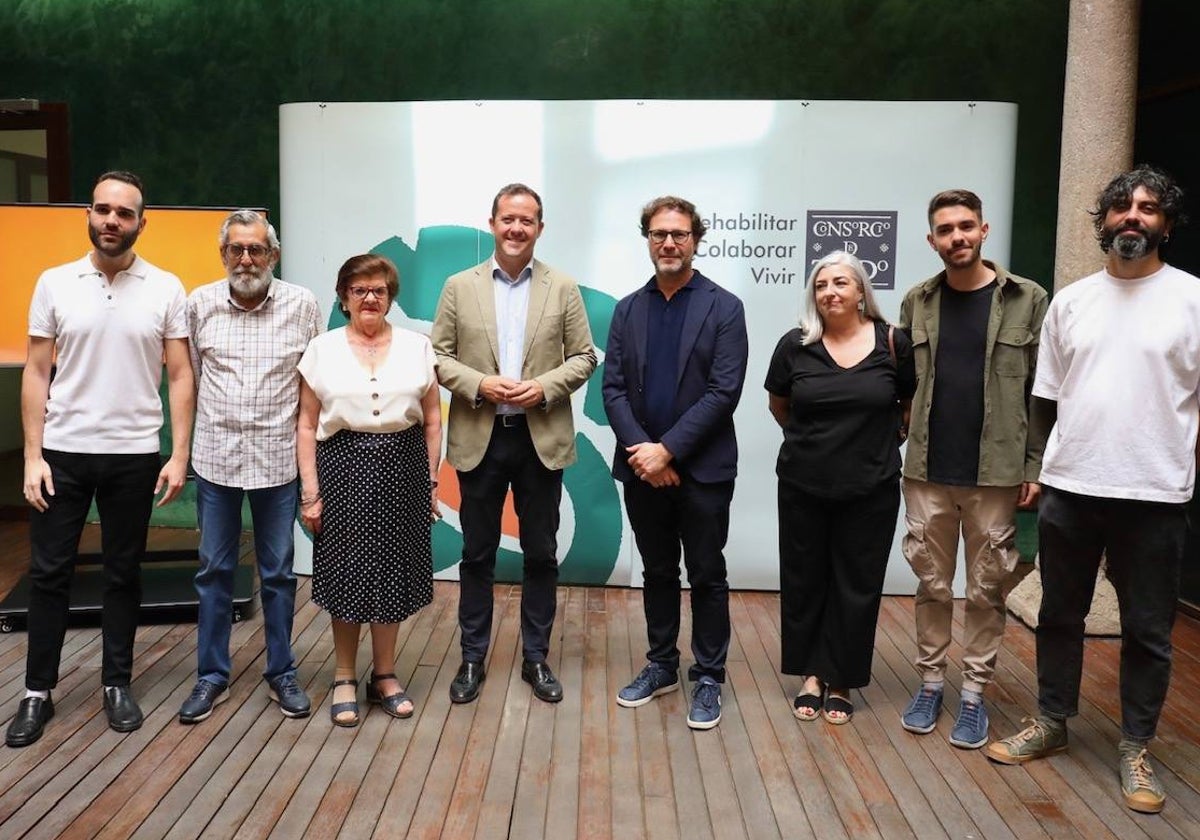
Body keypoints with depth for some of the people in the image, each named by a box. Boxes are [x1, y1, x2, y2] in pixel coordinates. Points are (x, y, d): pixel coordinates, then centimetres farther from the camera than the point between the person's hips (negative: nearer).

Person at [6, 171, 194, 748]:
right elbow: (36, 373, 2)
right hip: (63, 452, 1)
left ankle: (117, 684, 24)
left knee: (123, 573, 10)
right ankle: (38, 691, 22)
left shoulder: (166, 289, -2)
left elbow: (180, 376, -1)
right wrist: (32, 455, -4)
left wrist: (179, 455, -6)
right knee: (49, 572, 8)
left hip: (134, 456, 0)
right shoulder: (54, 283, 1)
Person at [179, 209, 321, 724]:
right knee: (214, 570, 10)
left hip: (277, 459, -1)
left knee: (278, 571, 10)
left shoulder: (302, 305, -4)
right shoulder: (200, 304, 0)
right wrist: (188, 442, 10)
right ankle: (212, 677, 24)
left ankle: (282, 674, 24)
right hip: (215, 456, 1)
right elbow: (190, 377, 8)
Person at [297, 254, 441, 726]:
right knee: (346, 576, 5)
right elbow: (307, 426, 1)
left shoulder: (417, 346, 5)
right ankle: (344, 679, 22)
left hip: (402, 470, 1)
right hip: (344, 468, -1)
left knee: (393, 574, 9)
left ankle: (384, 675, 25)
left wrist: (430, 481, 3)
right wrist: (310, 491, -4)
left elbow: (432, 421, 7)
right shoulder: (323, 349, 2)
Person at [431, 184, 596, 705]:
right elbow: (438, 357, 2)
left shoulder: (563, 288, 3)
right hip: (479, 440, 0)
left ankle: (536, 658, 24)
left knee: (541, 554, 9)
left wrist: (544, 387, -14)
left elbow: (583, 357, 2)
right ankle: (473, 658, 24)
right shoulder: (459, 287, 3)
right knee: (477, 555, 10)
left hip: (542, 439, 0)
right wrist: (479, 384, -15)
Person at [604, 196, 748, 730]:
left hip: (702, 469, -3)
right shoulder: (628, 309, 7)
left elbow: (724, 392, -12)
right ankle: (661, 666, 31)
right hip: (642, 467, 4)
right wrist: (640, 449, -12)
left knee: (707, 576, 7)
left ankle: (708, 678, 21)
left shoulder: (724, 308, -5)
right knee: (657, 573, 16)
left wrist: (667, 450, -16)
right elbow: (613, 388, 2)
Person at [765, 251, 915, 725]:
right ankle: (811, 674, 26)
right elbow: (778, 405, 12)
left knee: (856, 587, 8)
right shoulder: (795, 344, -3)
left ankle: (840, 682, 23)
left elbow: (912, 402, 9)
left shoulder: (893, 343, -5)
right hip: (803, 486, 1)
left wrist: (888, 441, 4)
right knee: (803, 581, 9)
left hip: (870, 490, -1)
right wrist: (810, 441, 10)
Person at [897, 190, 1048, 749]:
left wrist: (1036, 467, -6)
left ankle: (974, 693, 22)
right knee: (931, 584, 12)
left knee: (987, 589, 8)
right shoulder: (917, 302, 5)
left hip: (996, 475, -2)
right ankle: (930, 682, 26)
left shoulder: (1028, 301, -2)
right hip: (927, 473, 2)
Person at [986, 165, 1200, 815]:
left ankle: (1136, 748, 25)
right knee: (1059, 615, 15)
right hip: (1067, 490, 3)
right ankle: (1051, 723, 32)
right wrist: (1037, 467, 10)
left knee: (1147, 631, 9)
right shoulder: (1069, 300, 8)